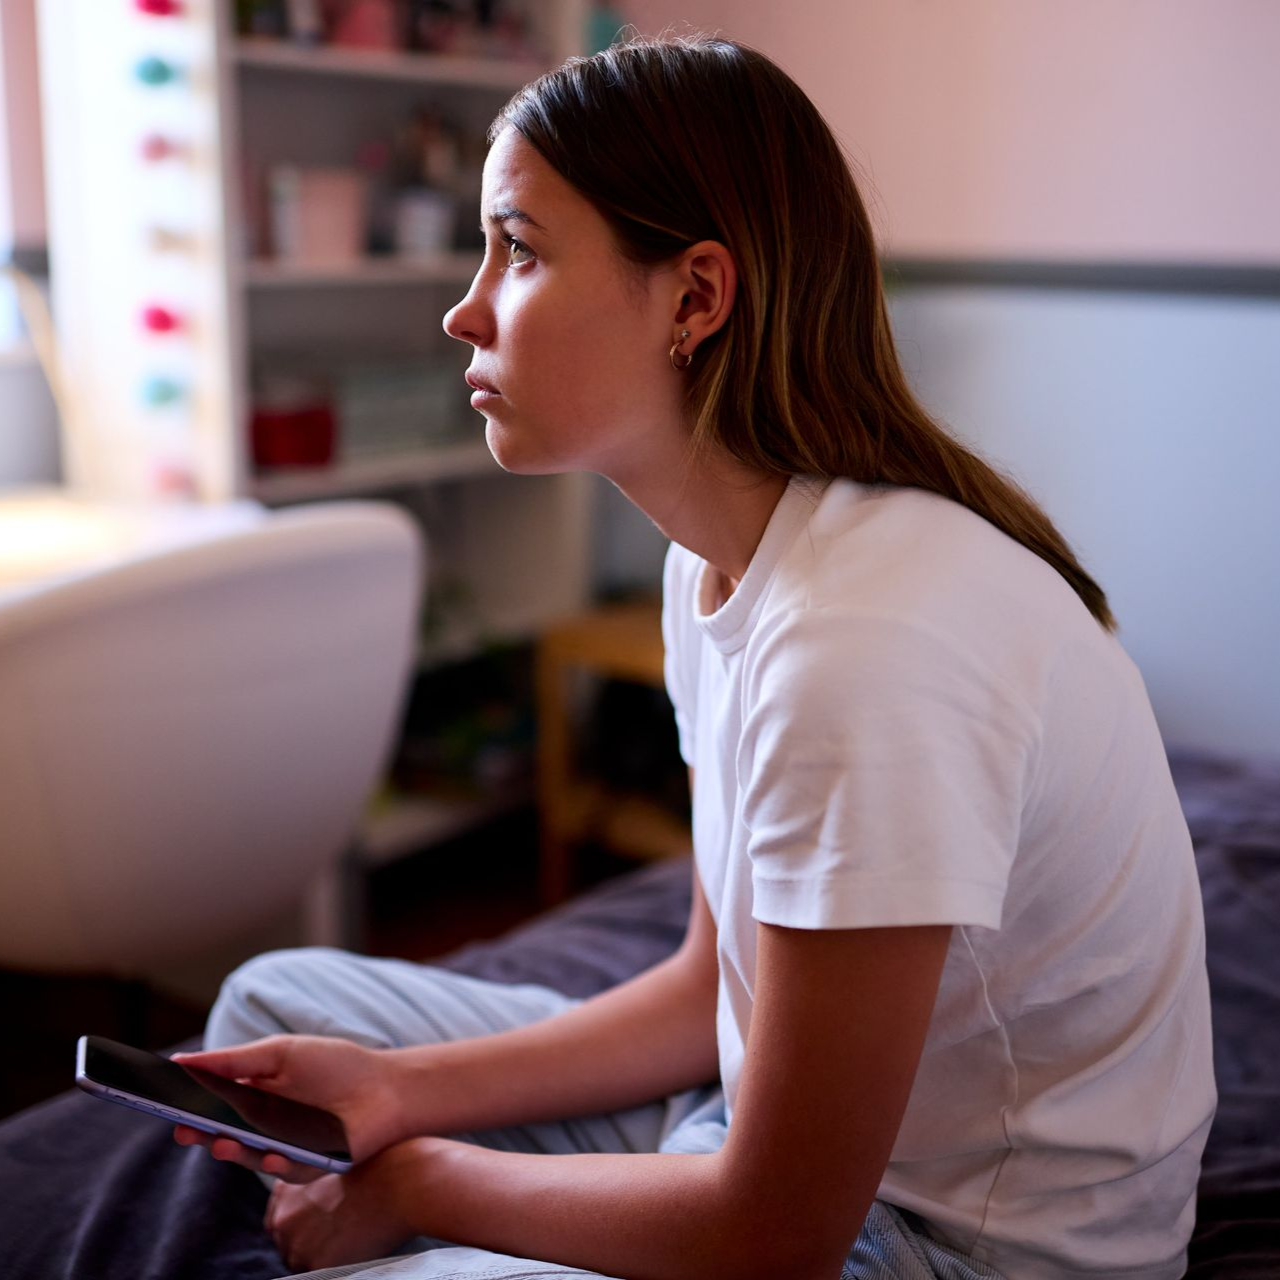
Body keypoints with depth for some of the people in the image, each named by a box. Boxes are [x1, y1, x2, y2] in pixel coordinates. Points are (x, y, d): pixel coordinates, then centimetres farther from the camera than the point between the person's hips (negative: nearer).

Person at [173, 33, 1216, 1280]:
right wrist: (405, 1090, -3)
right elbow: (719, 987, 6)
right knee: (277, 1001, 9)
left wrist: (415, 1179, -10)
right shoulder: (715, 558, -2)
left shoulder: (871, 640, -31)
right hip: (786, 1121, 8)